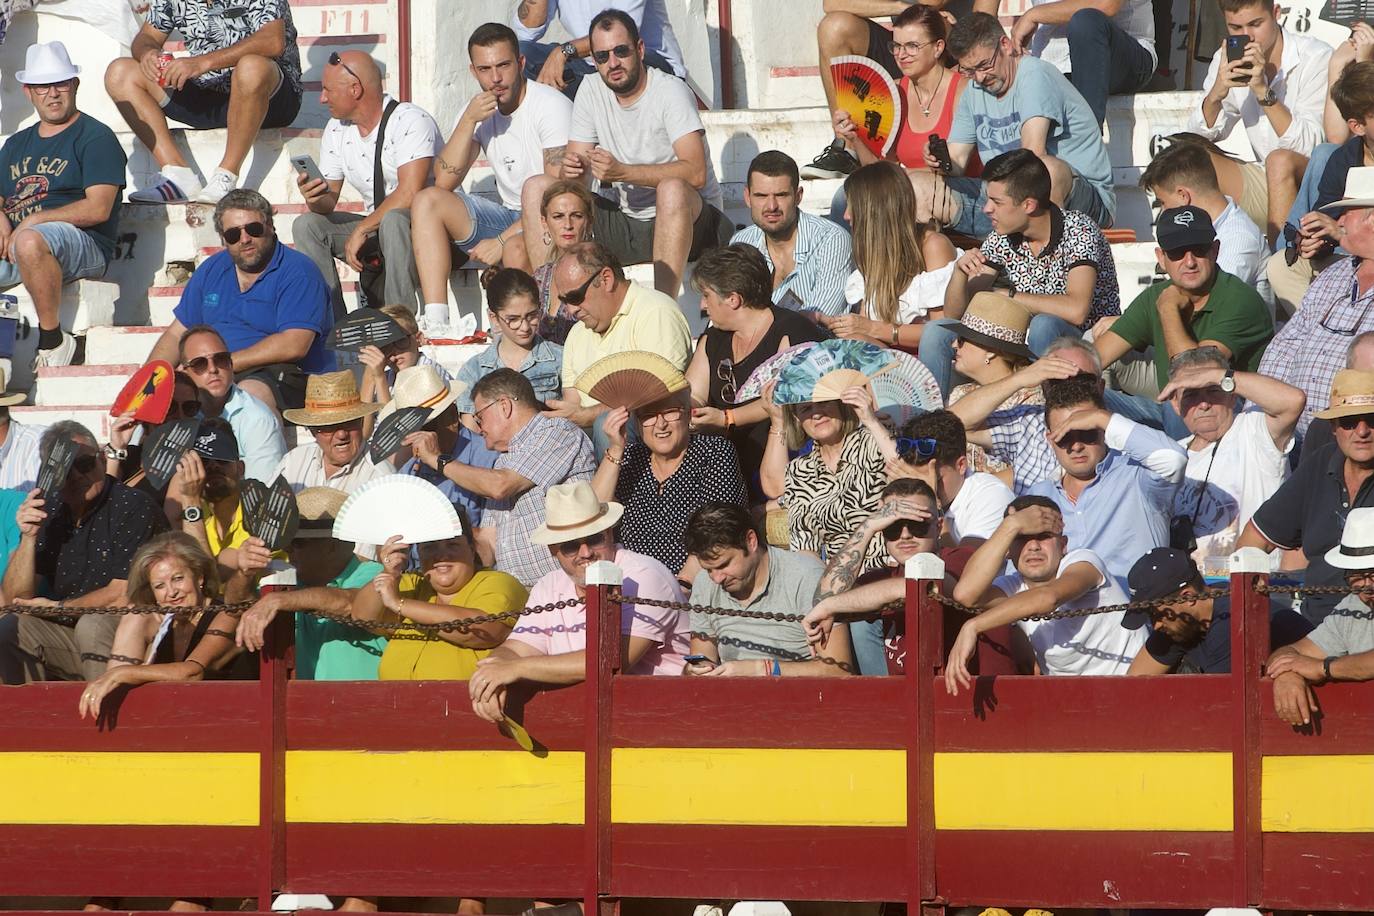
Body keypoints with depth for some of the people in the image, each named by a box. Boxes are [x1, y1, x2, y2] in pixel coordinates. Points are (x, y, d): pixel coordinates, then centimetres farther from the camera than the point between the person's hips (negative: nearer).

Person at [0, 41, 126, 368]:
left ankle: (52, 339, -25)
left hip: (83, 246, -7)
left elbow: (98, 209, -10)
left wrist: (33, 221, -12)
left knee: (30, 242, -40)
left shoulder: (96, 137, 2)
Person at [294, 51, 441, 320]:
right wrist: (316, 199, -17)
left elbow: (409, 193, -27)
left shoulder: (411, 121, -16)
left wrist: (361, 230, -25)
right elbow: (329, 200, 8)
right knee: (307, 225, -11)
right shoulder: (336, 130, 6)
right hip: (374, 227, 7)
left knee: (393, 220, -38)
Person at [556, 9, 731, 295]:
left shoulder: (670, 92, -12)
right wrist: (573, 170, -21)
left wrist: (621, 171, -30)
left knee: (672, 190, -39)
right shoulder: (591, 91, 5)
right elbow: (578, 176, 5)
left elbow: (696, 173, -24)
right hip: (628, 223, 6)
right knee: (539, 189, -8)